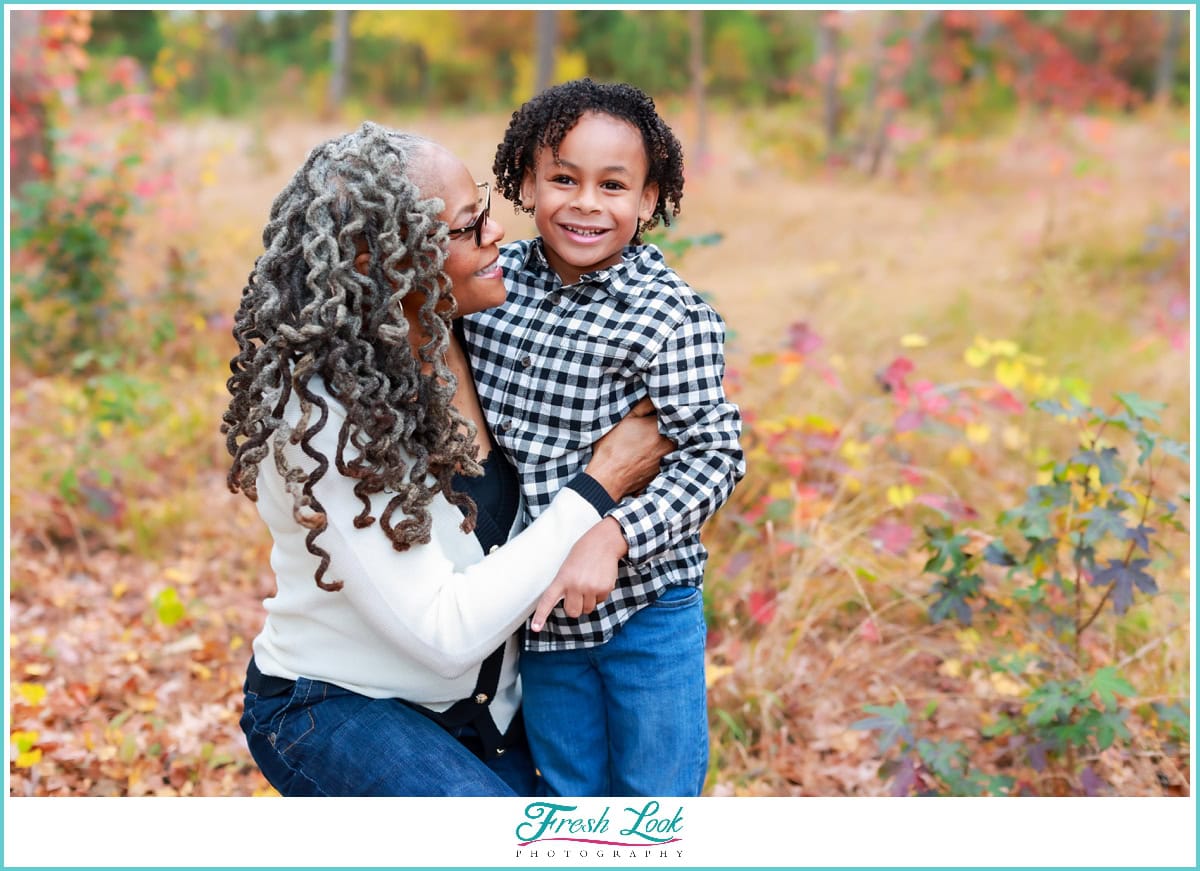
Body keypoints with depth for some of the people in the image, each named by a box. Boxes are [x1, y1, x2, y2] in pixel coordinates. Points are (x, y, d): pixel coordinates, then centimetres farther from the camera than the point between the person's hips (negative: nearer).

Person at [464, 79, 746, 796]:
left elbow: (715, 455, -19)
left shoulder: (672, 314, -16)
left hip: (648, 609, -4)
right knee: (570, 797, 19)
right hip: (538, 609, 4)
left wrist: (612, 535, -30)